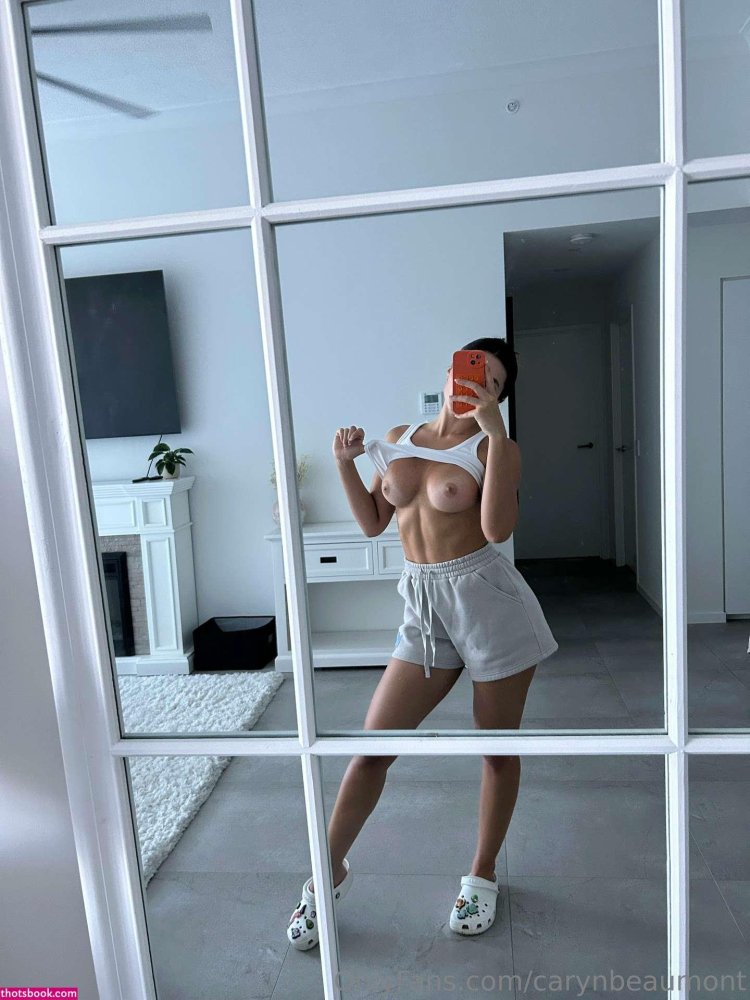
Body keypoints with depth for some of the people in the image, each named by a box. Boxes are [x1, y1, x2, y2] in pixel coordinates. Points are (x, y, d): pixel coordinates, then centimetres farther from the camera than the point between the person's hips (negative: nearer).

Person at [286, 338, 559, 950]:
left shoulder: (496, 446, -4)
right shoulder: (399, 438, 10)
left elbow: (498, 528, -21)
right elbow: (372, 522, 12)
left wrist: (495, 430, -21)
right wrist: (346, 463, -1)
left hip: (487, 598, -3)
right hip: (425, 606, 3)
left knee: (498, 749, 12)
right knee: (372, 746, 6)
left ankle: (483, 875, 37)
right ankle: (329, 873, 27)